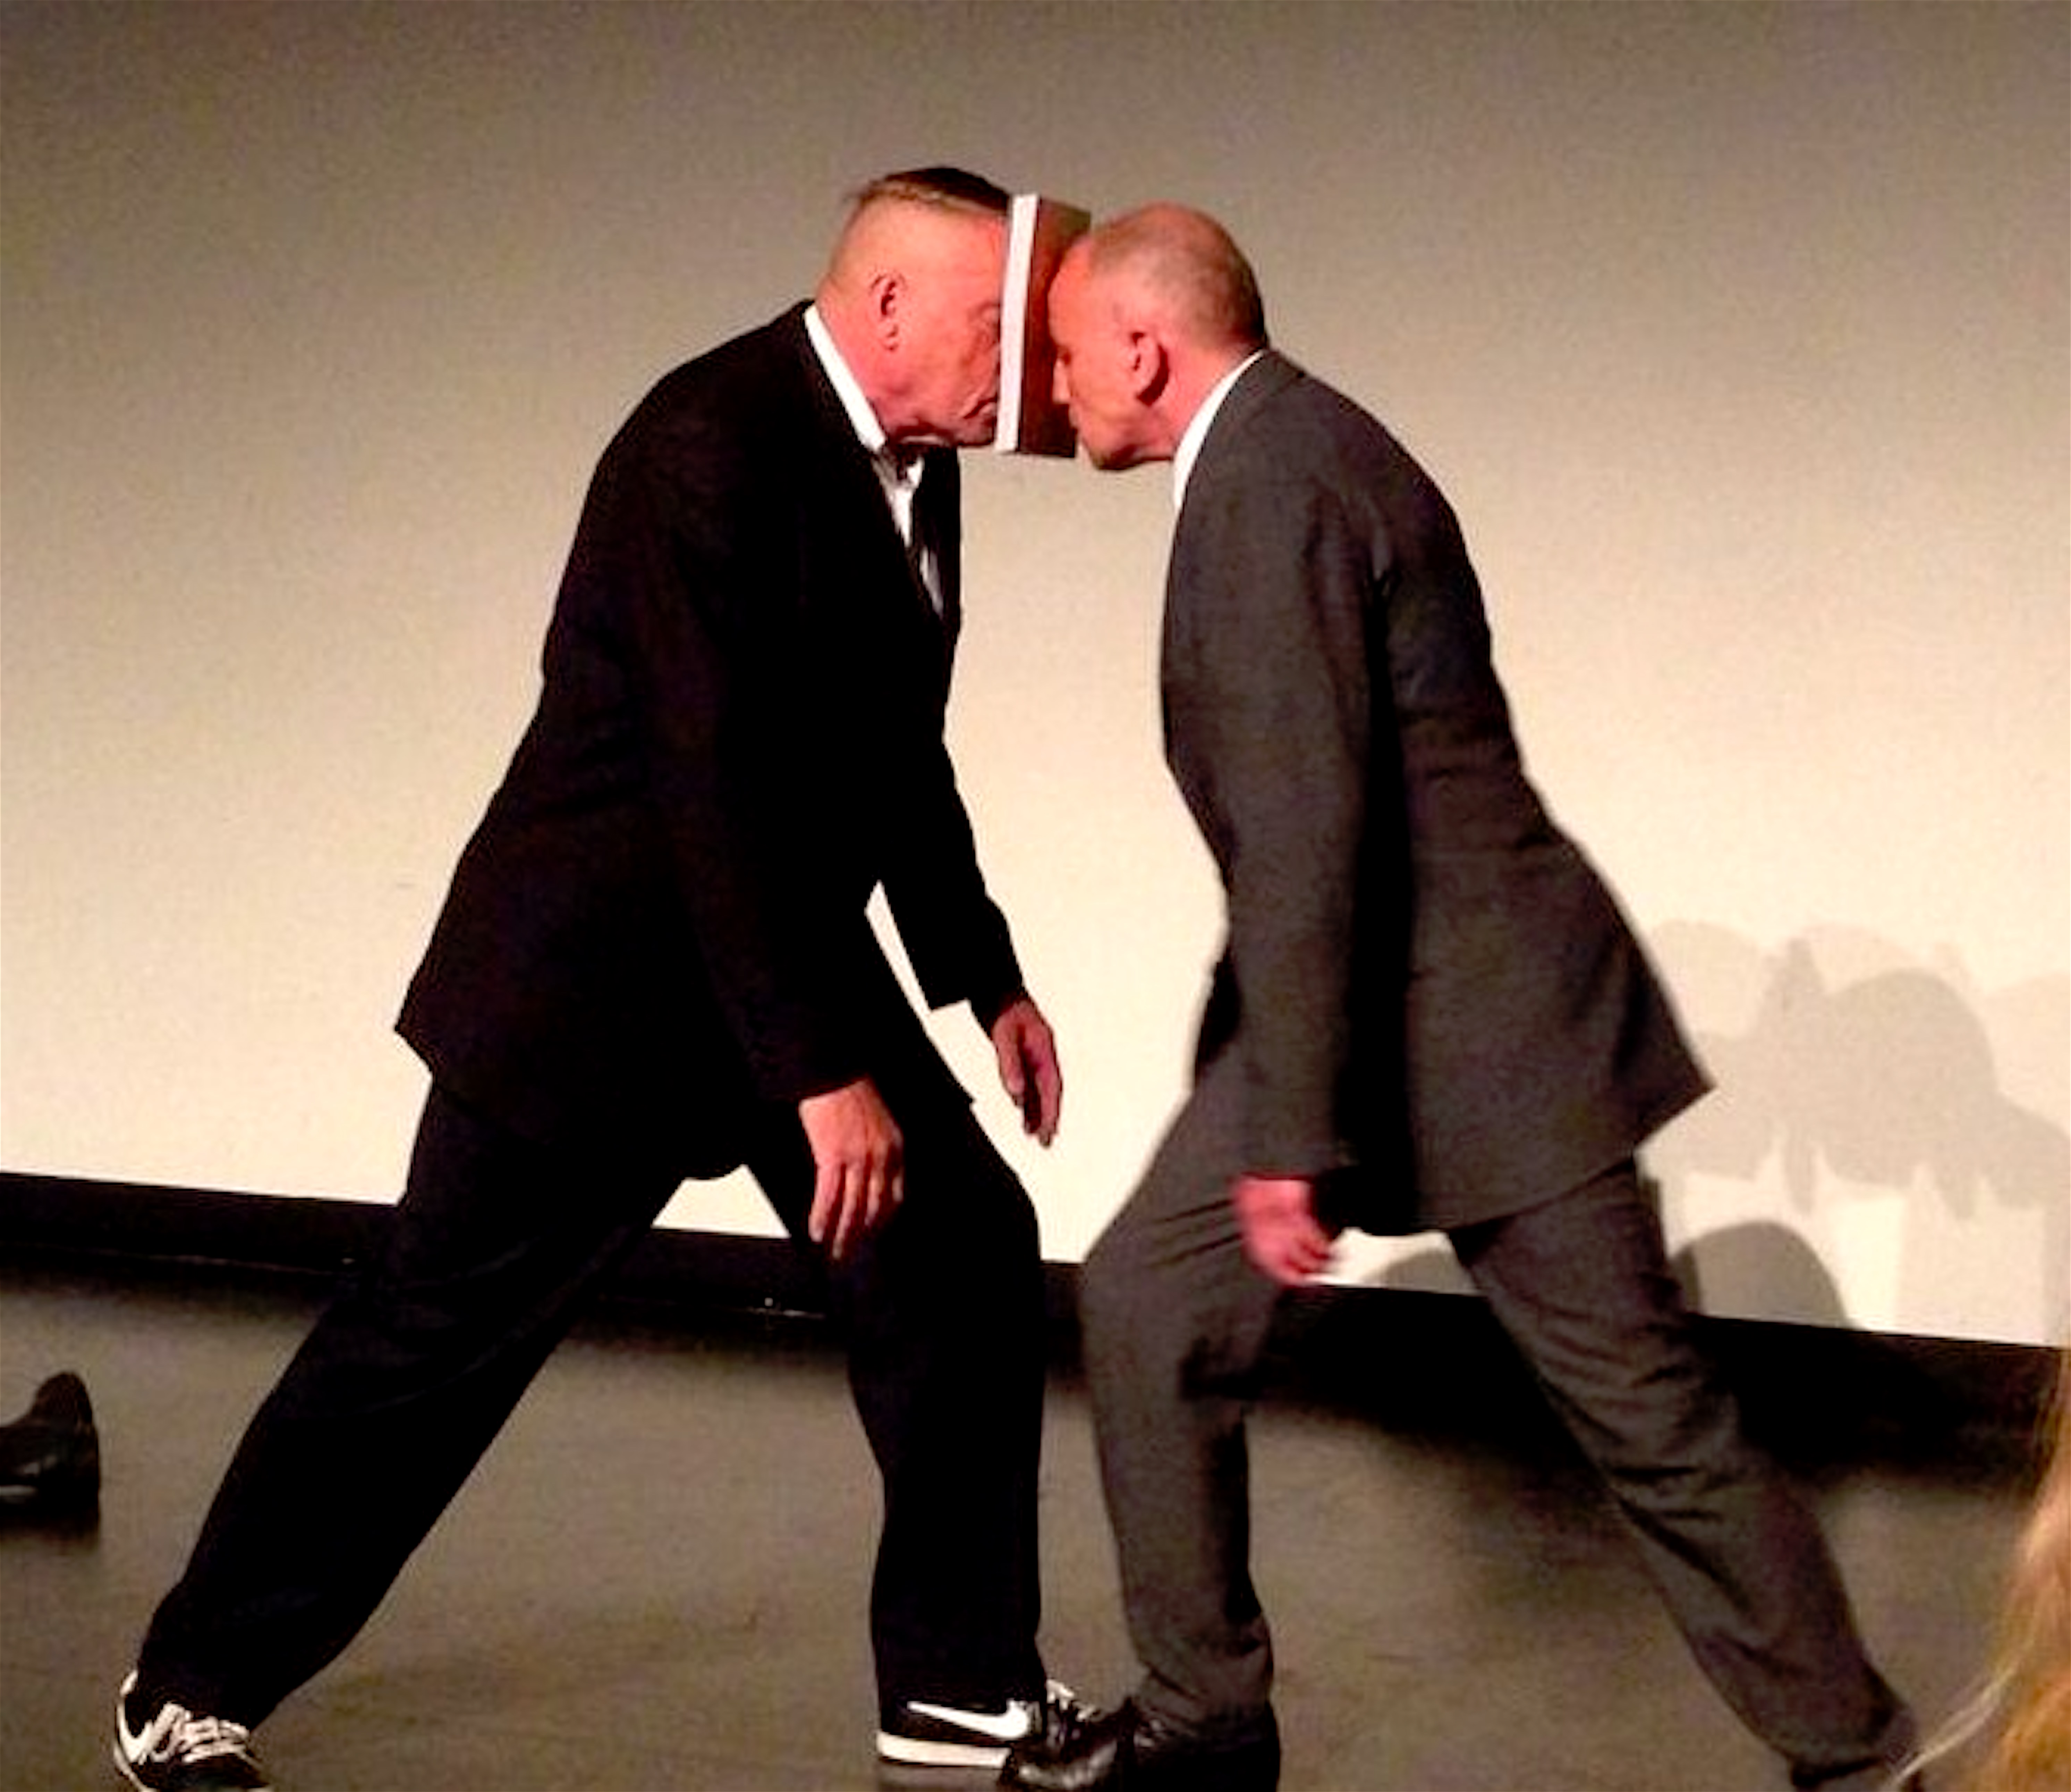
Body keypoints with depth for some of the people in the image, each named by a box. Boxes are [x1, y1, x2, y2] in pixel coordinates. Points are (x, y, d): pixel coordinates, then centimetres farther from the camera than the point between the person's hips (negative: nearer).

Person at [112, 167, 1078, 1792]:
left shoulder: (914, 465, 5)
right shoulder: (717, 443, -23)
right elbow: (716, 785, -28)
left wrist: (985, 981, 16)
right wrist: (821, 1071, -29)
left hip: (793, 948, 9)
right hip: (604, 969, -8)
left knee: (966, 1258, 3)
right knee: (434, 1338, 1)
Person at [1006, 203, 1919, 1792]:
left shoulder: (1268, 483, -20)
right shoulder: (1282, 447, 12)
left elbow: (1305, 830, -26)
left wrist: (1286, 1132, -25)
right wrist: (1270, 1091, 22)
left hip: (1468, 1018, -10)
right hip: (1364, 997, 10)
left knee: (1648, 1411, 1)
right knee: (1150, 1301, 9)